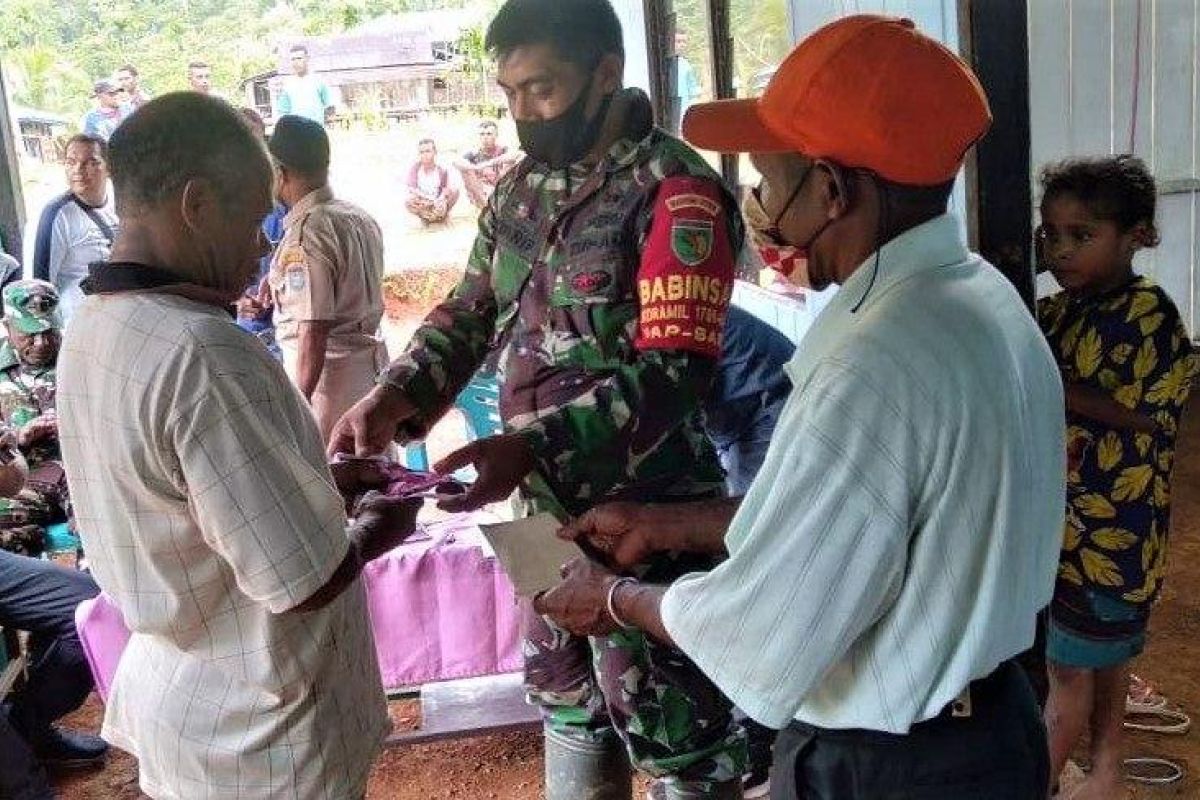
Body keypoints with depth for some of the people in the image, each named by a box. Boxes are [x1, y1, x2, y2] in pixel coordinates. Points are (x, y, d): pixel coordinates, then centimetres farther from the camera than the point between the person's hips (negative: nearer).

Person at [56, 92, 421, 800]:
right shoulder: (203, 352, -30)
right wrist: (375, 529, -8)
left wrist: (324, 483, 9)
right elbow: (305, 582, -27)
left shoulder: (89, 331, -2)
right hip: (258, 737, -8)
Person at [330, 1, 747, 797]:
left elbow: (673, 373, -24)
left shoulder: (675, 192, -16)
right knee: (566, 691, 23)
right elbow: (470, 311, 14)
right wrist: (393, 398, -4)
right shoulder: (522, 188, 8)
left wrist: (528, 448, -33)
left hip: (646, 513, -7)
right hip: (550, 505, 7)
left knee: (673, 721, 7)